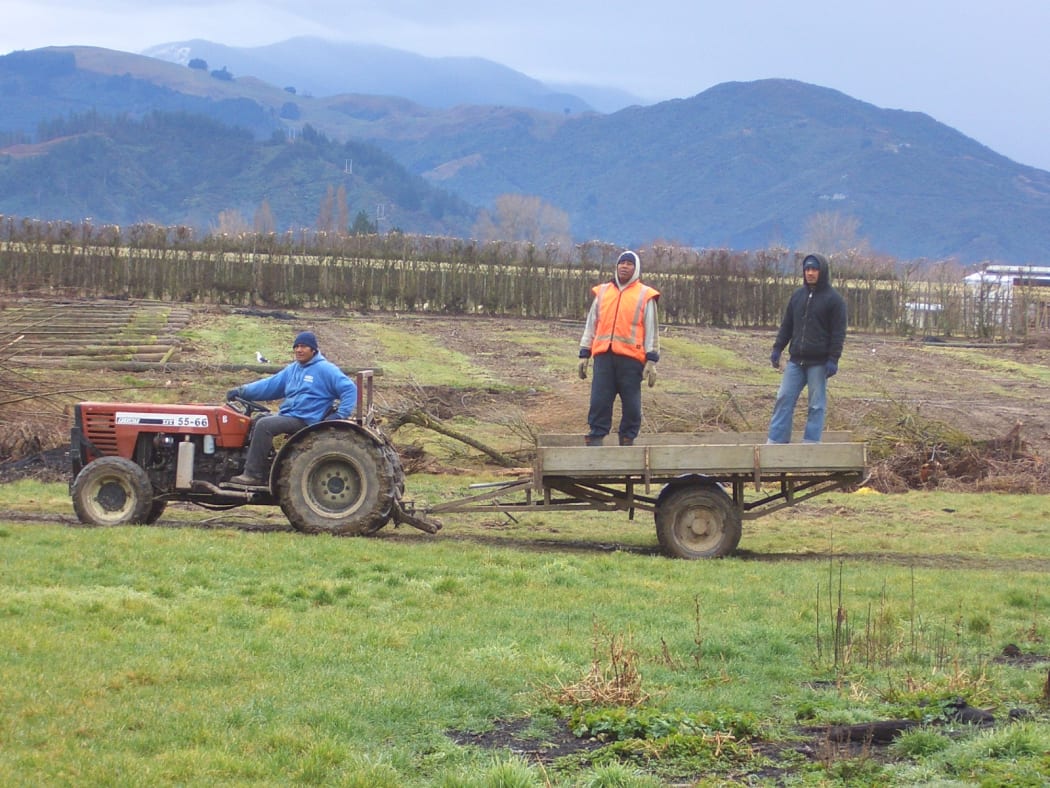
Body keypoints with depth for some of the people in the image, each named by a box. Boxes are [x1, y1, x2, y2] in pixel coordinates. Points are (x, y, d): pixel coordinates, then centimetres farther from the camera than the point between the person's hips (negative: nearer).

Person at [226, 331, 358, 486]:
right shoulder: (292, 369, 17)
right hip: (287, 415, 9)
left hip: (305, 421, -9)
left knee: (264, 425, -24)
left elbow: (349, 389, -11)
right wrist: (241, 391, 7)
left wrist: (341, 415, -18)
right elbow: (270, 385, 16)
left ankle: (253, 475, -23)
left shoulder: (324, 369, -6)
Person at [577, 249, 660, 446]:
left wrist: (651, 360, -3)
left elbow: (651, 330, 5)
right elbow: (591, 325, 19)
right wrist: (584, 355, 13)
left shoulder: (645, 296, 6)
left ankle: (627, 441, 10)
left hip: (631, 358, -2)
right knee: (599, 401, -3)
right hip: (604, 356, 2)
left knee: (631, 404, 1)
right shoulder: (602, 293, 16)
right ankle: (595, 439, -1)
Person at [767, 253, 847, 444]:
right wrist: (777, 348, 8)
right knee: (784, 399, 1)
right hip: (796, 361, 5)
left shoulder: (834, 299, -4)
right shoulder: (798, 295, 12)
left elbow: (838, 333, -7)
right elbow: (786, 325, 17)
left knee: (817, 405, 0)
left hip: (818, 363, -5)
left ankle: (811, 443, 4)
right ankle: (775, 441, 3)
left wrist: (833, 359, -14)